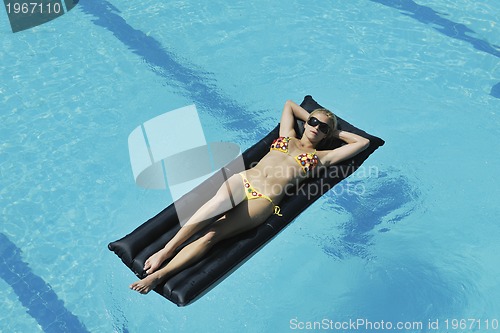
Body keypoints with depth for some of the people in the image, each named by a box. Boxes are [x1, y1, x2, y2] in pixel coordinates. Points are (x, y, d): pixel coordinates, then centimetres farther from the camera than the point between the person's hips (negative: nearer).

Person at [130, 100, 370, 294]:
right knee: (217, 203, -35)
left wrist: (335, 131, 27)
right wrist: (309, 118, 36)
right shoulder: (287, 136, 26)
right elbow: (289, 104, 42)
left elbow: (363, 142, 19)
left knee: (211, 236, -23)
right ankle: (165, 250, -31)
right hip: (242, 180, 3)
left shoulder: (320, 157, 17)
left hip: (264, 200, -2)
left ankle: (159, 274, -27)